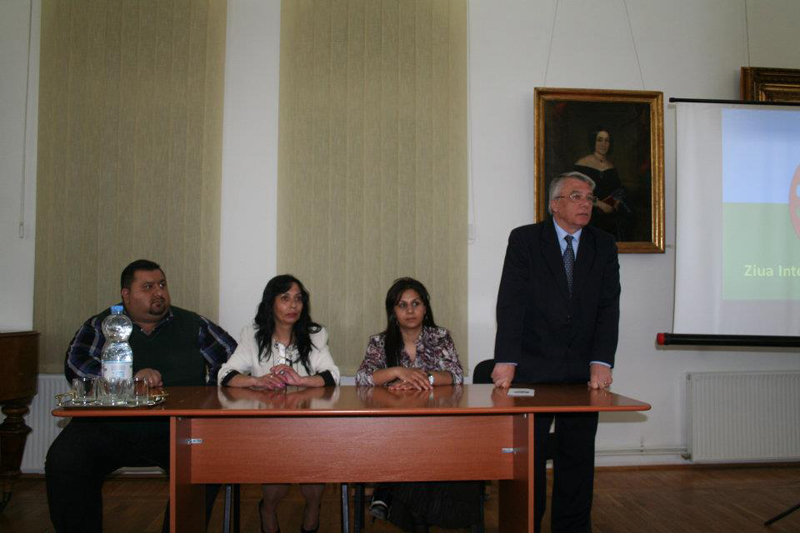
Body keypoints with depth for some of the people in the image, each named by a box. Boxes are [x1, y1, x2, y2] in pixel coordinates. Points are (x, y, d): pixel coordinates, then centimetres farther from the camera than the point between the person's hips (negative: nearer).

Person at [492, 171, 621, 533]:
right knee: (527, 458, 6)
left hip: (583, 371, 3)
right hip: (532, 368, -2)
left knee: (578, 459, 9)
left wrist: (601, 362, -12)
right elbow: (511, 303, -10)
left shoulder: (604, 246, 8)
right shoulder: (524, 239, -1)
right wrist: (505, 360, -19)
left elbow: (609, 307, 0)